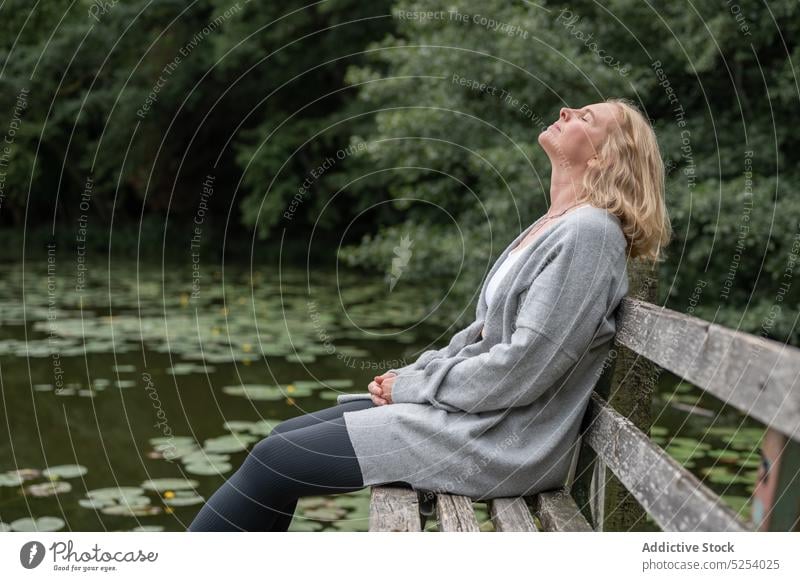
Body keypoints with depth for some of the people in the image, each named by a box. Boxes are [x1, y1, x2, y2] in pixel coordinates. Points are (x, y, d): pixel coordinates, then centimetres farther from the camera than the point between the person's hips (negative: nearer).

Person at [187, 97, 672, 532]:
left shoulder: (589, 231, -16)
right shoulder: (553, 227, 14)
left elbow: (523, 369, -22)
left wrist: (413, 387, -11)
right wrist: (410, 375, 3)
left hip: (501, 440, -9)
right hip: (473, 411, 9)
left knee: (276, 462, -10)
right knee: (285, 438, 4)